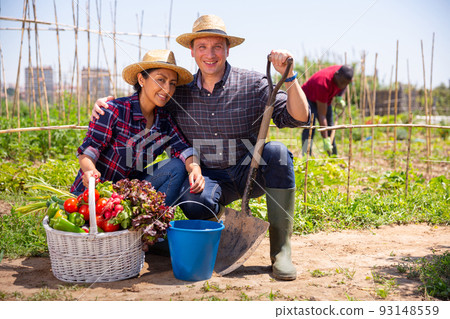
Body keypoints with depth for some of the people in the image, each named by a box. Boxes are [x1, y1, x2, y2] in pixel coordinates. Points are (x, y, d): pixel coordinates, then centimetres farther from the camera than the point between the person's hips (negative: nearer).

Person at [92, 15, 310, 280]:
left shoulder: (253, 85, -5)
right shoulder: (180, 91, 2)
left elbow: (299, 118, -11)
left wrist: (289, 76, -25)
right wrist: (108, 103, -3)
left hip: (250, 174, 0)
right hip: (207, 176, 0)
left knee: (276, 151, -32)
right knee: (195, 203, -35)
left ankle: (281, 251, -23)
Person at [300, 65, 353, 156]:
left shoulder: (343, 74, -20)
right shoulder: (323, 84, -40)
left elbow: (343, 87, 10)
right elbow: (321, 115, -38)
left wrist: (339, 97, -11)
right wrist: (325, 140, -39)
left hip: (326, 100, 7)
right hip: (309, 99, -7)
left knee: (330, 130, 7)